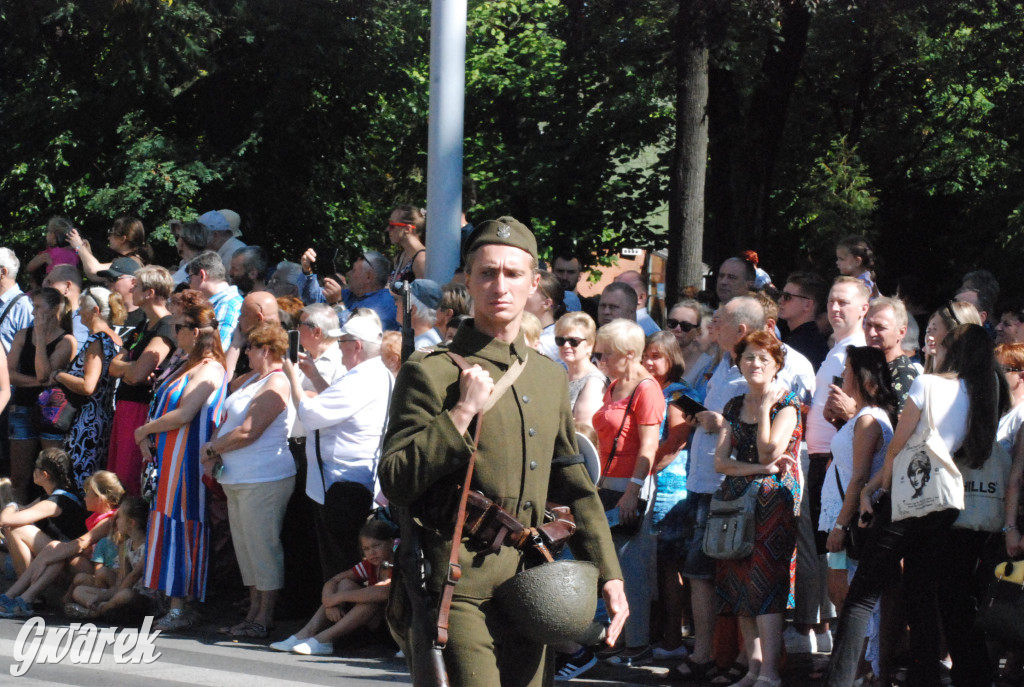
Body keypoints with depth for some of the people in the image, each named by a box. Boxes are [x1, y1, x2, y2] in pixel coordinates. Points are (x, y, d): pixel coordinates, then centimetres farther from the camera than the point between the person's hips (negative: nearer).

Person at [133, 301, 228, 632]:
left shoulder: (207, 370, -14)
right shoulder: (191, 366, 18)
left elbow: (183, 414, -21)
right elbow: (168, 408, 20)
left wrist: (145, 430, -8)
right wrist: (148, 440, 3)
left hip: (186, 460, -10)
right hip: (170, 457, 10)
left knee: (177, 526, -8)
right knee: (169, 524, 10)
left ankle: (179, 610, -6)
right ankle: (176, 605, 14)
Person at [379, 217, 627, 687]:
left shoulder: (549, 376, 16)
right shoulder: (431, 372, -4)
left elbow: (574, 487, 23)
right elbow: (395, 483, -10)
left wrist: (608, 574, 16)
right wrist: (462, 413, -15)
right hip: (456, 594, -6)